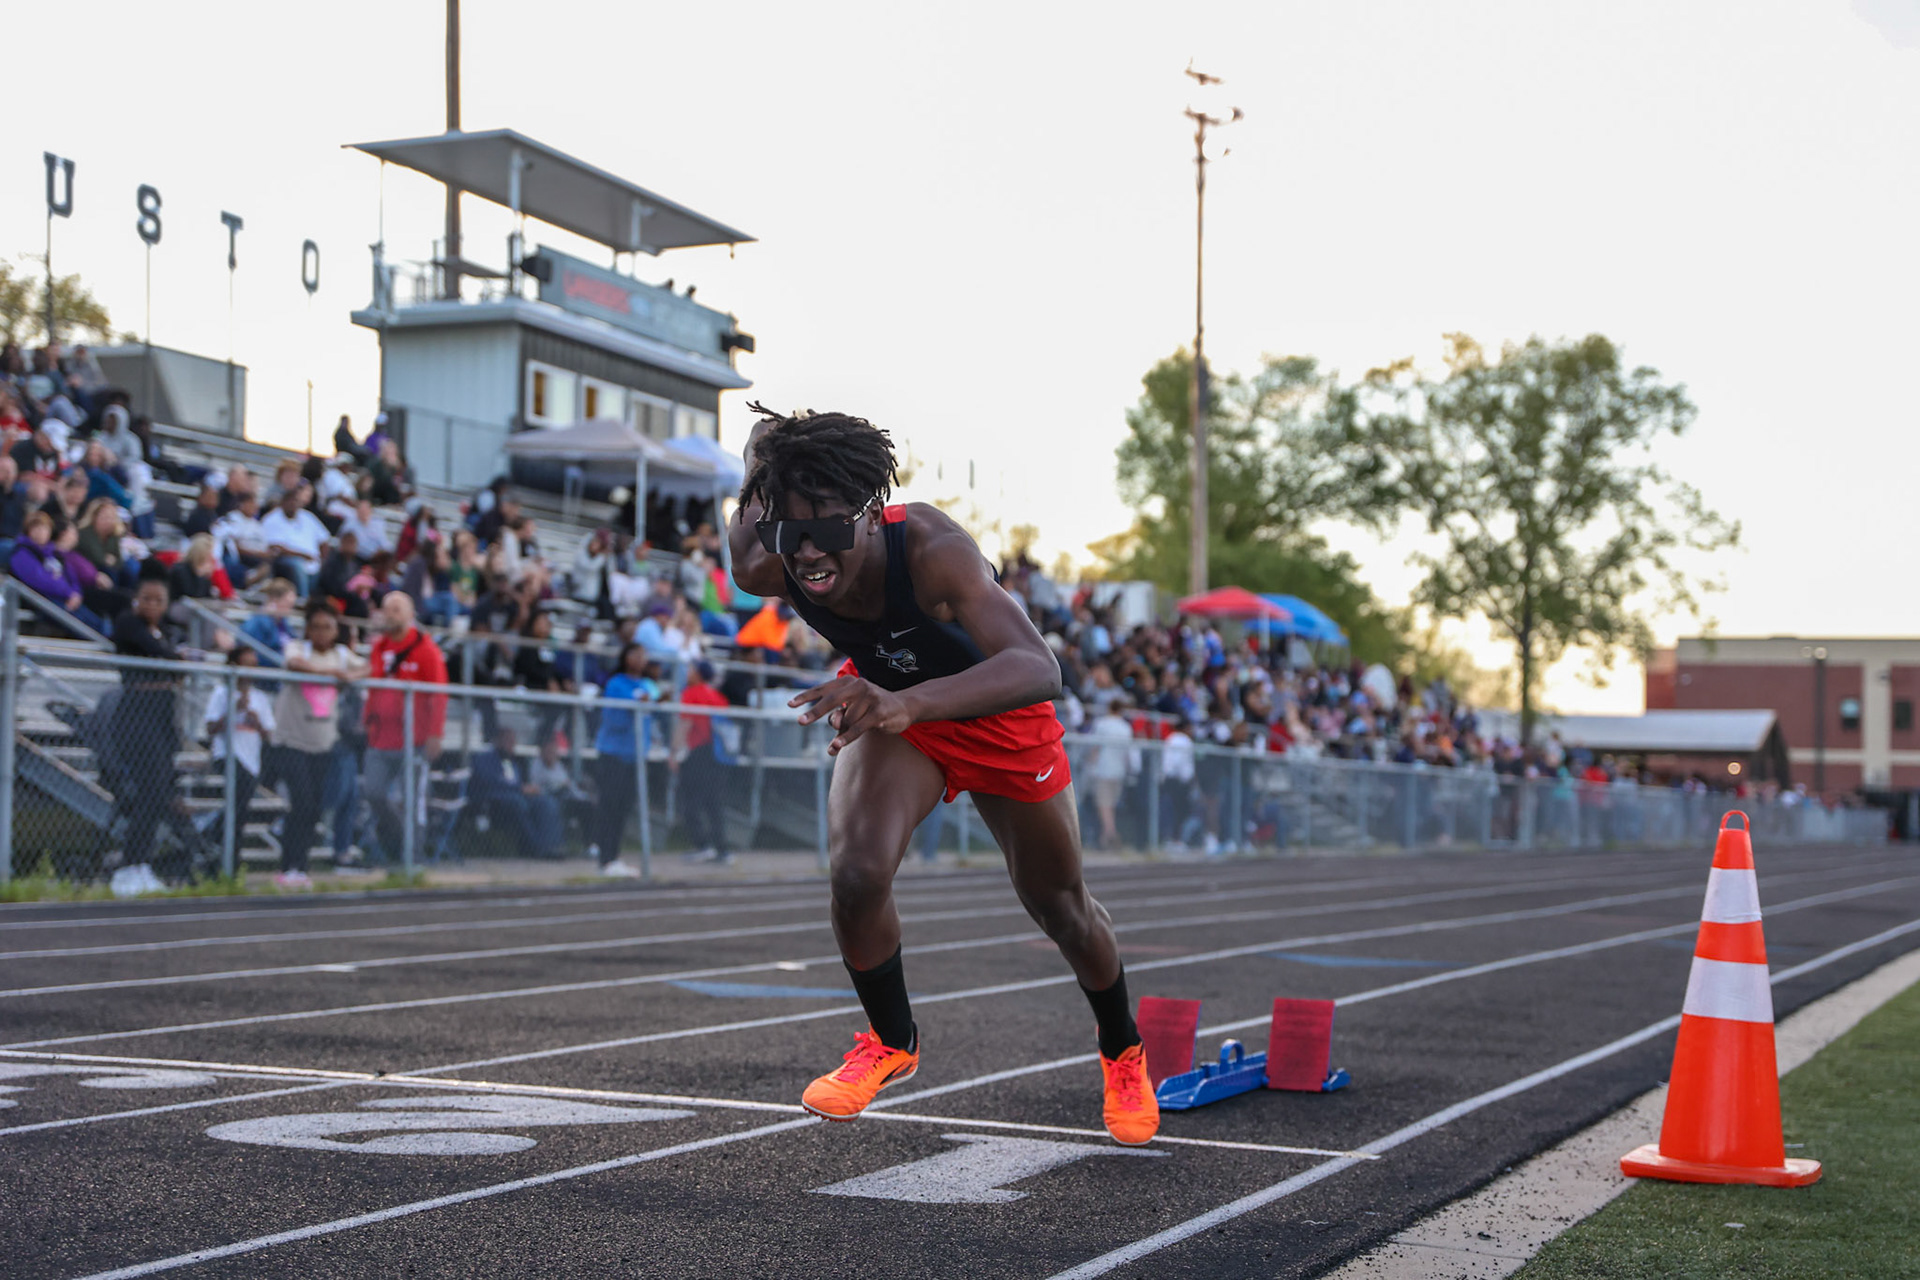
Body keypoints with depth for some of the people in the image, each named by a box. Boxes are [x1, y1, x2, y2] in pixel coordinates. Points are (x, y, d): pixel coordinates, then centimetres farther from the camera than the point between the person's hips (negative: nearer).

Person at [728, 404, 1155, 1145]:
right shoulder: (767, 569, -29)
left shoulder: (932, 550, -44)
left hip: (999, 714, -2)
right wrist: (765, 472, -19)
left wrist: (909, 702, -72)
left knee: (1061, 907, 12)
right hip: (891, 711, 3)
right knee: (857, 872, -23)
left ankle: (1123, 1053, 43)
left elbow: (1037, 668, -58)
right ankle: (890, 1042, 7)